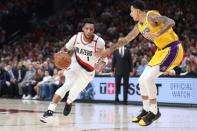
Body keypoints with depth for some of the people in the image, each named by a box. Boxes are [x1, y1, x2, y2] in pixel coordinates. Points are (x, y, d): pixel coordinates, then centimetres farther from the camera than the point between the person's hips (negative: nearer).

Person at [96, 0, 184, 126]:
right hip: (162, 50, 10)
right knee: (143, 80, 10)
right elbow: (126, 40, 22)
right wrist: (109, 50, 21)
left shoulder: (151, 16, -17)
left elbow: (171, 22, -31)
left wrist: (157, 35, -42)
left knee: (148, 78, -18)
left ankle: (154, 111, -6)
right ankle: (146, 110, 22)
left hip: (172, 49, -9)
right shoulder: (139, 25, 10)